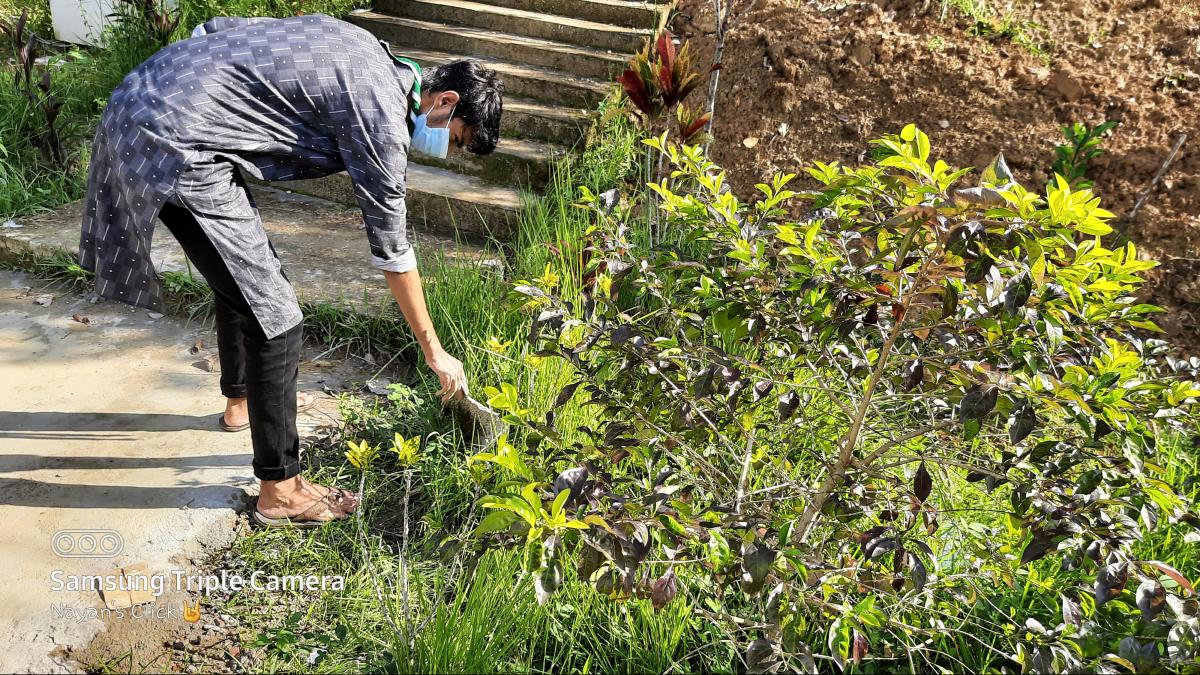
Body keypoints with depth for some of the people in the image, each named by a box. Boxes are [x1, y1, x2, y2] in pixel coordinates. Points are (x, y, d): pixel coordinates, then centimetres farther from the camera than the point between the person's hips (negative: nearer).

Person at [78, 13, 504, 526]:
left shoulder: (364, 48, 13)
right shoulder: (381, 114, -13)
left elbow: (212, 28, 17)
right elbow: (391, 249, -7)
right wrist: (434, 351, 2)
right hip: (175, 146, -10)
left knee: (243, 273, 25)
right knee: (274, 316, -5)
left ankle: (240, 401, 47)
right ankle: (279, 490, 6)